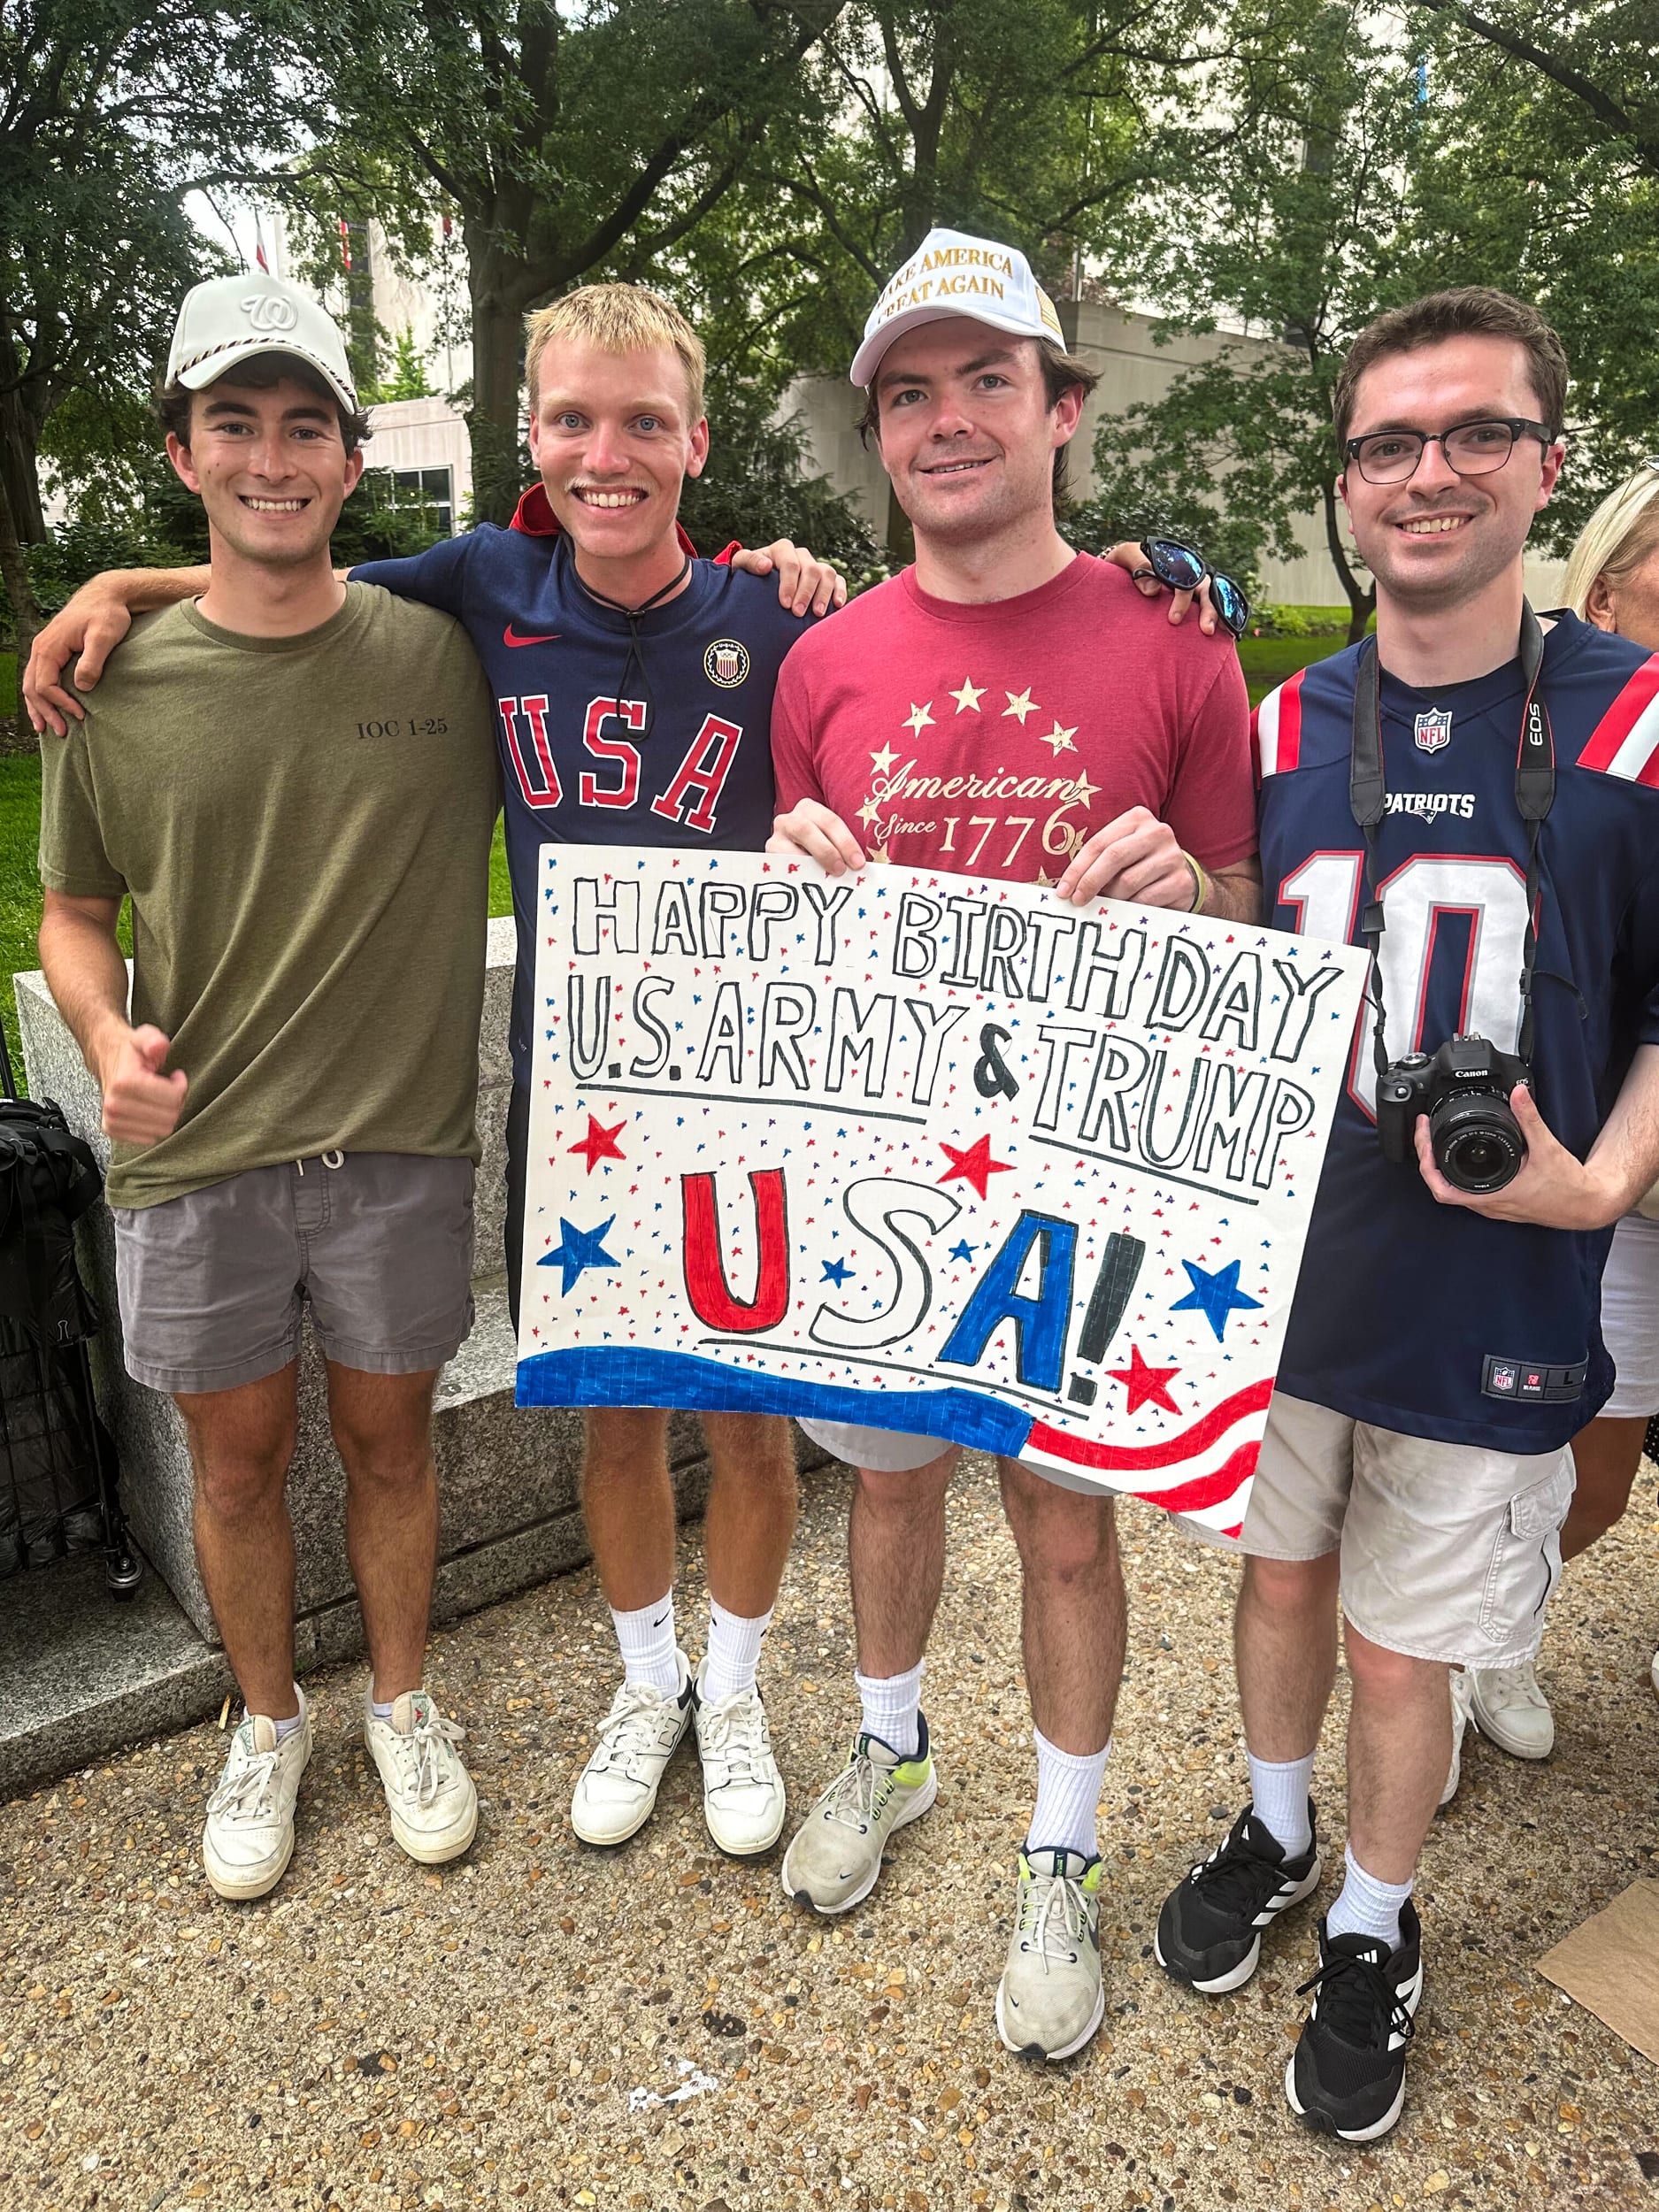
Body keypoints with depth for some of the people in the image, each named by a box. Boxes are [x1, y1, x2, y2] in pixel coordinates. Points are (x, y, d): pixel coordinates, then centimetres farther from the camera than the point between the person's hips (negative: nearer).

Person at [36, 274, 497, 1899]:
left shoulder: (444, 654, -3)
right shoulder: (118, 685, -1)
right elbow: (73, 910, 8)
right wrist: (108, 1039, -12)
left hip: (400, 1146, 0)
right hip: (195, 1159, 1)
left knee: (387, 1443, 16)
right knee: (234, 1466, 16)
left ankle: (400, 1704, 41)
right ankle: (268, 1722, 42)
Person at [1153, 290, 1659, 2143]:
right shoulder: (1277, 727, 0)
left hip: (1487, 1306, -2)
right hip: (1277, 1274, 3)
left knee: (1402, 1651, 14)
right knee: (1282, 1572, 22)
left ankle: (1372, 1934, 43)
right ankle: (1274, 1830, 51)